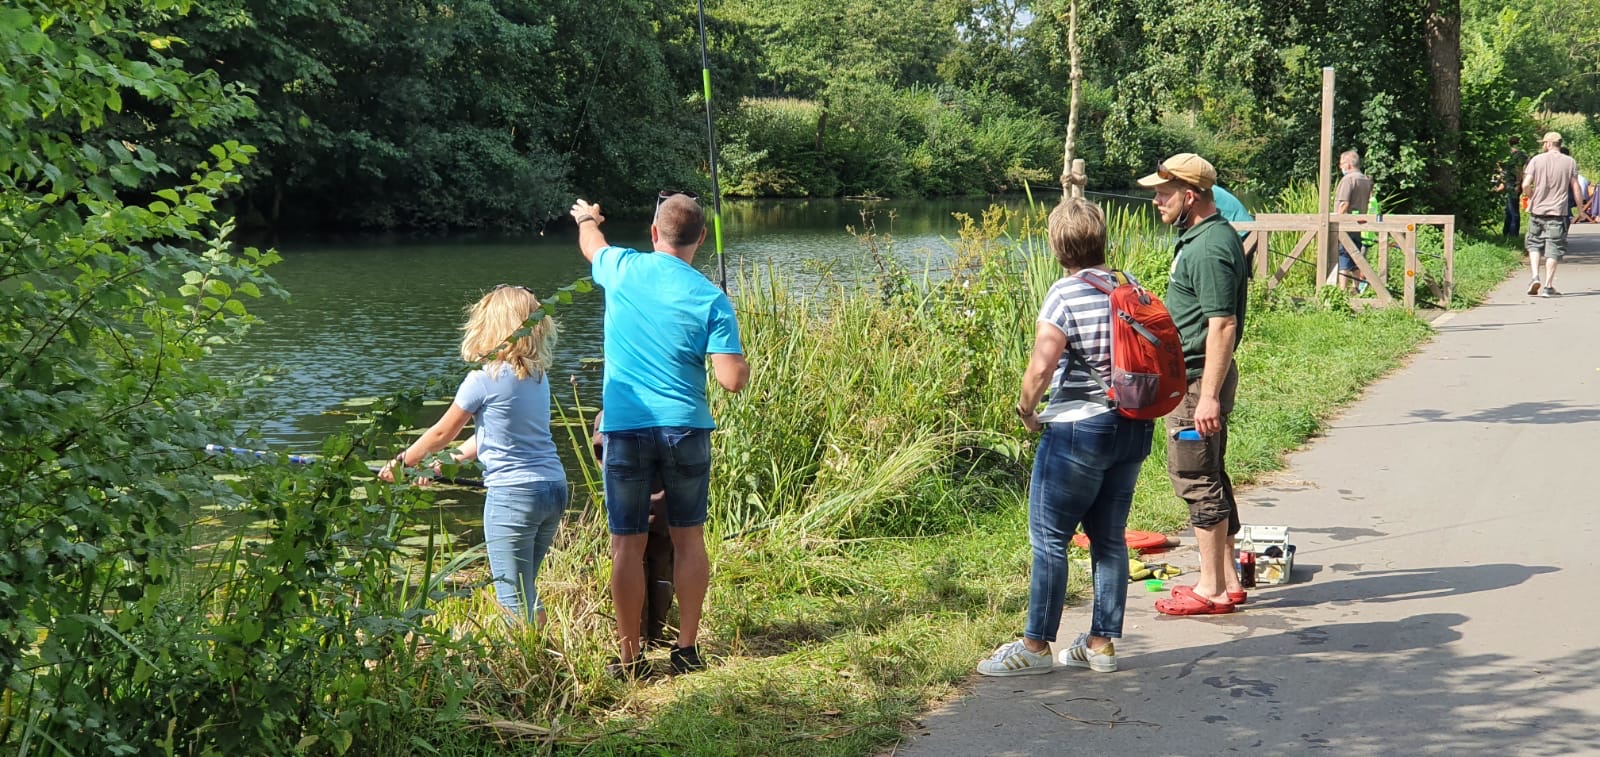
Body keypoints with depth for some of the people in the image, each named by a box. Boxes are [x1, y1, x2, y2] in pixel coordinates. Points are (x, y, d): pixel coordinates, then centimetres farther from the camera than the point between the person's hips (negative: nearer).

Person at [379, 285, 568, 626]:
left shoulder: (483, 380, -9)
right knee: (525, 590, 19)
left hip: (513, 494, -7)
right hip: (554, 487, 7)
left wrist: (400, 463, 19)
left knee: (514, 600, 0)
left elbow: (442, 434, 4)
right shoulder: (539, 375, 11)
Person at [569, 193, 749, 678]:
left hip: (625, 428, 0)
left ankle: (629, 657, 9)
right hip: (686, 428, 0)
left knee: (628, 543, 5)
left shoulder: (622, 269, -1)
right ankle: (687, 649, 16)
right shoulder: (711, 299, -6)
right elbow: (732, 380, -11)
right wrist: (744, 363, 13)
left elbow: (591, 243, 24)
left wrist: (586, 218, 47)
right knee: (688, 538, 12)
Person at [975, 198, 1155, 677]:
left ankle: (1035, 646, 7)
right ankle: (1102, 644, 19)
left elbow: (1040, 368, -21)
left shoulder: (1065, 295, -14)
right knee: (1109, 537, 13)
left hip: (1078, 428, -7)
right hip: (1134, 428, 7)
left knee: (1049, 538, 1)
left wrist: (1027, 412, -5)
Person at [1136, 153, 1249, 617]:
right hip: (1192, 376, 11)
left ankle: (1211, 590, 2)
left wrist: (1209, 395, -27)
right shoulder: (1199, 237, 14)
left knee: (1197, 478, -5)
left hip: (1199, 380, -11)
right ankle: (1226, 581, 24)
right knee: (1210, 478, 15)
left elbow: (1222, 326, -24)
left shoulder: (1210, 248, -19)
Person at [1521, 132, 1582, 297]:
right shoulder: (1570, 162, 1)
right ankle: (1548, 286, 1)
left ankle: (1535, 277, -2)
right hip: (1558, 212, 0)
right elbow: (1576, 189, 2)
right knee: (1554, 248, 3)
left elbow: (1526, 185, -9)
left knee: (1534, 243, 15)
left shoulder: (1537, 160, -2)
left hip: (1537, 210, 0)